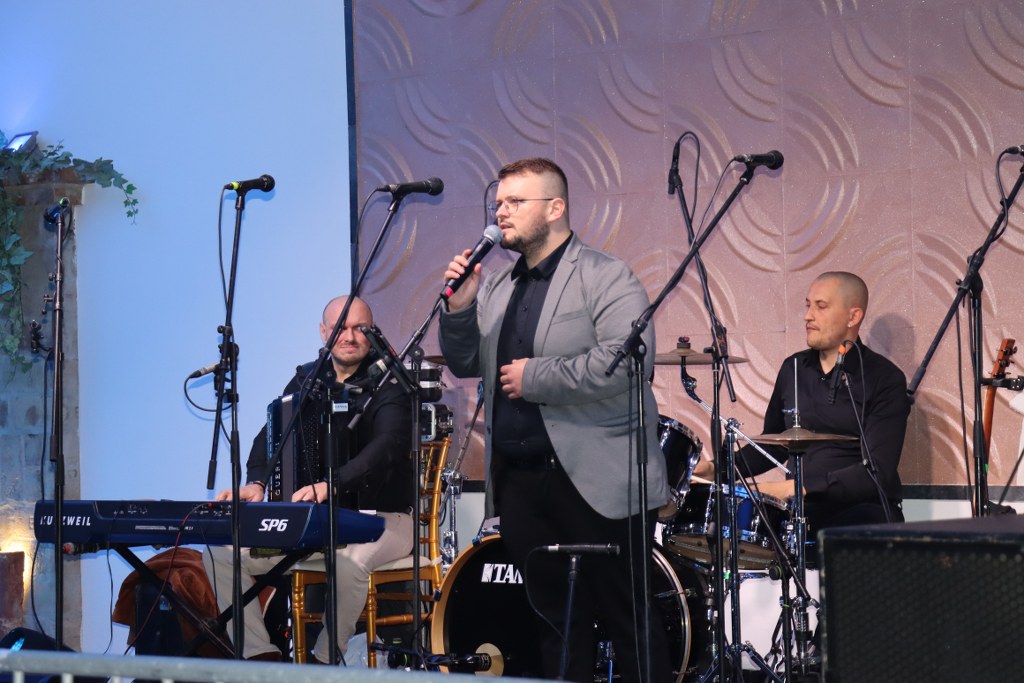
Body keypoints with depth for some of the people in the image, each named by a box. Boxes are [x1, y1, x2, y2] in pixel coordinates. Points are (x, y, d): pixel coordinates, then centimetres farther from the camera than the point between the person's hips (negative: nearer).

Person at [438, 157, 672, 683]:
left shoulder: (606, 279, -7)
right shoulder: (495, 288, 15)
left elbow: (627, 361, -21)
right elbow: (466, 365, 17)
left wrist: (534, 377, -16)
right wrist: (459, 307, -1)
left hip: (593, 481, -7)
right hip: (519, 479, 7)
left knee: (626, 621, -1)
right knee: (557, 620, 13)